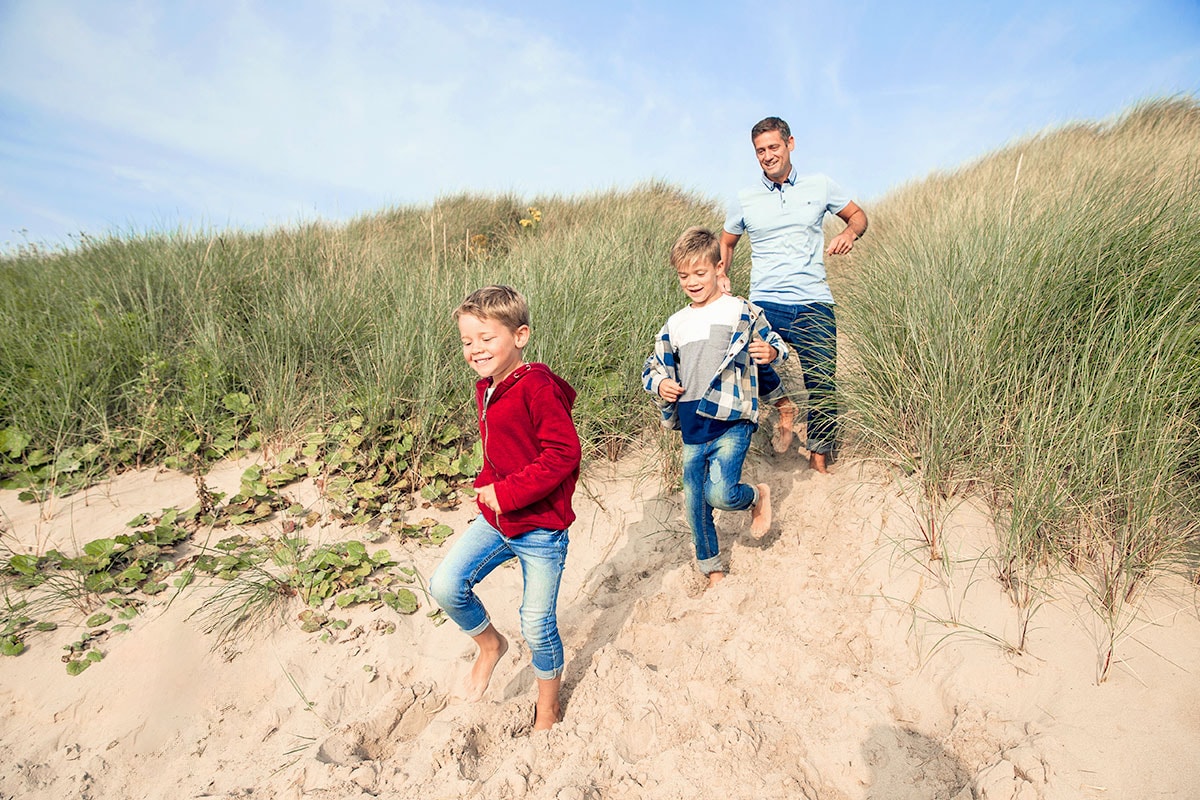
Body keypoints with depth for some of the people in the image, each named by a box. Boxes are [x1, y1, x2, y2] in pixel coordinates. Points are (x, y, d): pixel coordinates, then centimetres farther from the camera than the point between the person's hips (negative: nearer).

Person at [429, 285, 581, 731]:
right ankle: (489, 644, 25)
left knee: (537, 625, 7)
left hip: (541, 528, -7)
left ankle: (548, 709, 35)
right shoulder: (485, 390, 7)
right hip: (495, 519, 7)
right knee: (445, 585, -6)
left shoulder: (538, 388, -21)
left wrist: (507, 492, -22)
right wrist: (487, 486, 3)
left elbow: (562, 453, -24)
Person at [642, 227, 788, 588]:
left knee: (720, 492, -21)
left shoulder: (742, 312, 0)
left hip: (732, 424, -5)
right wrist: (660, 385, -3)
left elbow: (775, 343, 9)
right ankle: (712, 570, 34)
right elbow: (653, 367, 19)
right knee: (695, 506, 11)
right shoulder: (675, 324, 12)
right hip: (693, 431, 5)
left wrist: (771, 352, -15)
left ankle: (758, 496, 15)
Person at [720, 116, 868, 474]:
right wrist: (722, 276, 1)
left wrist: (850, 233, -4)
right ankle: (783, 406, 10)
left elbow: (858, 214, 20)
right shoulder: (744, 199, 9)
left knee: (822, 387, 5)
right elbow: (726, 243, 20)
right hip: (766, 304, 0)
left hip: (814, 305, 0)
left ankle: (819, 461, 26)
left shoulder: (820, 186, 8)